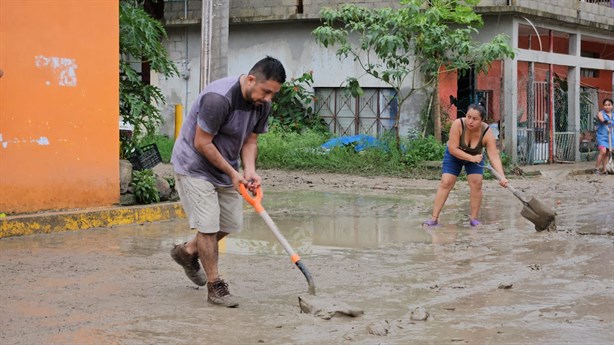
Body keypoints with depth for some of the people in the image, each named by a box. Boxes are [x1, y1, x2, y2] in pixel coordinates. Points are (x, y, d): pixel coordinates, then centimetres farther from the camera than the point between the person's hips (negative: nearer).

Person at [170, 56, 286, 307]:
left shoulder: (262, 104, -6)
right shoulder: (218, 98, -31)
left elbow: (250, 140, 4)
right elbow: (202, 143, -25)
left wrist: (250, 171, -14)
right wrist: (232, 173, -19)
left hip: (225, 168, 8)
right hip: (194, 166, -8)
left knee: (231, 223, 11)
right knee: (208, 226, -9)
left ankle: (187, 252, 33)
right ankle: (215, 286, 3)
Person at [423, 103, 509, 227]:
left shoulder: (487, 133, -31)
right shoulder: (458, 124, -35)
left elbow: (494, 157, -36)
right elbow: (453, 149, -32)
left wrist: (502, 177, -47)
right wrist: (471, 158, -37)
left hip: (475, 157, 1)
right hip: (454, 155, -1)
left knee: (476, 183, -14)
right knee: (445, 183, -9)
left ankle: (474, 218, -1)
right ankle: (434, 218, -9)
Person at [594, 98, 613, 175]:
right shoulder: (600, 113, -5)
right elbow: (602, 120, -25)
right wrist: (606, 122, -45)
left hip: (610, 136, 5)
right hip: (602, 136, -5)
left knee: (606, 154, 7)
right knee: (603, 151, -19)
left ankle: (604, 169, 14)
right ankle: (596, 168, -9)